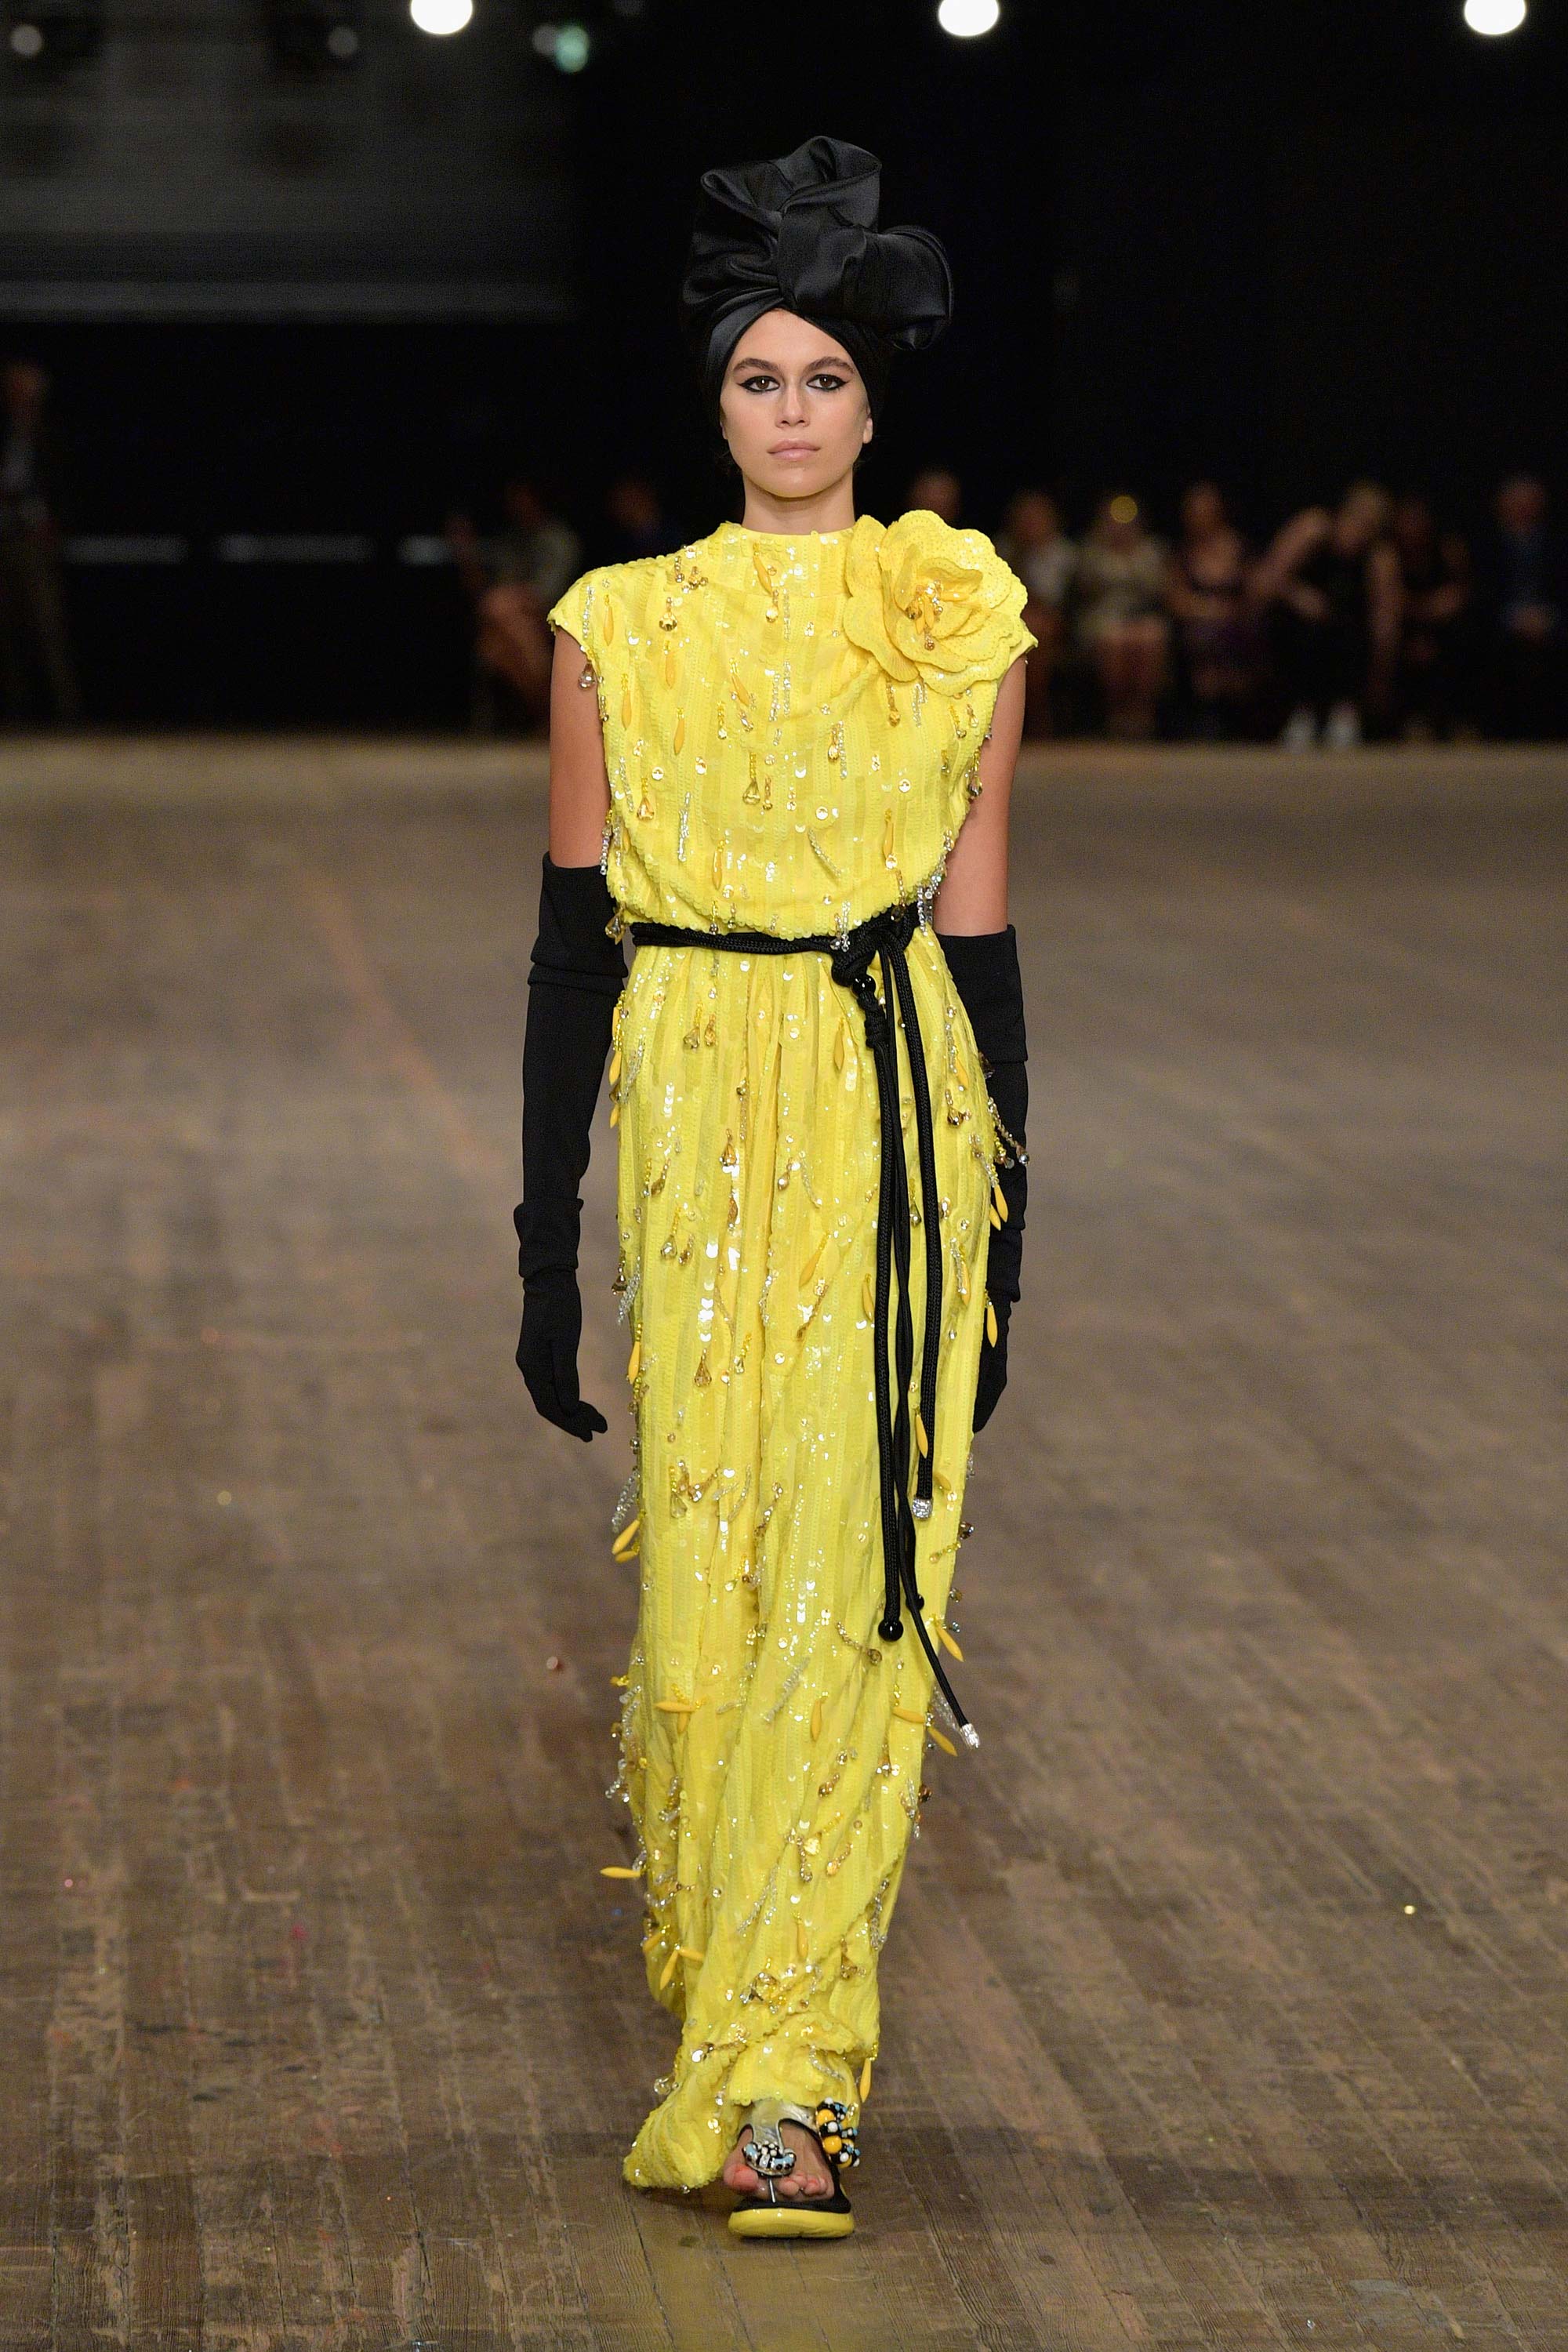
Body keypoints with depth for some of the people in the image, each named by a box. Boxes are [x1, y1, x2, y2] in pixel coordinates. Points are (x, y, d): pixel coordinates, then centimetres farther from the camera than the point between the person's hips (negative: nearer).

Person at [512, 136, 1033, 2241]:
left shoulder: (960, 620, 6)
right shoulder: (619, 629, 6)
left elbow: (977, 922, 7)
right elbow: (572, 938, 5)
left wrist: (1000, 1232, 4)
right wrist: (547, 1248, 2)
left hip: (897, 1120, -1)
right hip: (690, 1119, 1)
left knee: (851, 1578, -8)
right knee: (699, 1573, 1)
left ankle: (777, 2082, -5)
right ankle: (765, 2040, 23)